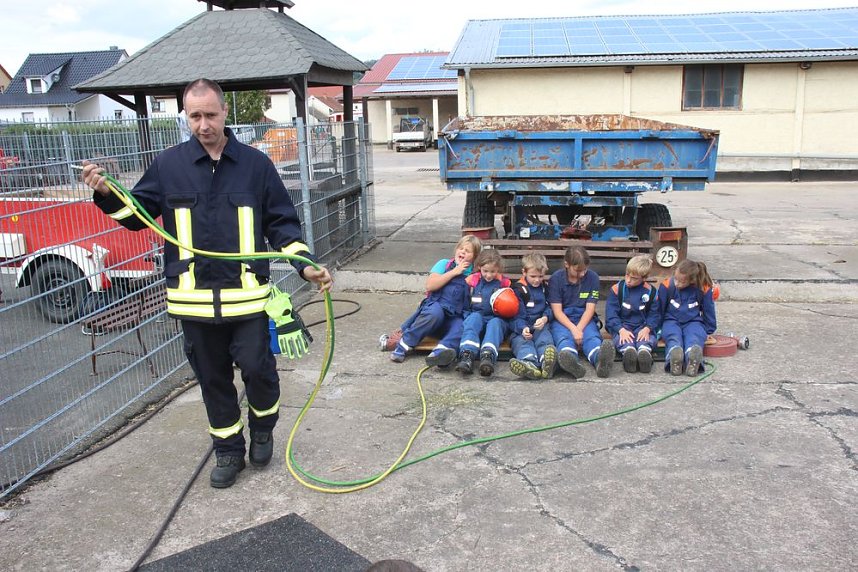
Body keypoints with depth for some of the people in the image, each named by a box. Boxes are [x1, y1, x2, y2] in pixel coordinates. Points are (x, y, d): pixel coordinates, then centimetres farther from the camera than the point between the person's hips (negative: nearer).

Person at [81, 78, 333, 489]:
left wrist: (305, 264, -9)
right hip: (194, 297, 2)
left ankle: (263, 427, 30)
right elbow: (137, 214, 12)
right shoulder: (169, 165, 5)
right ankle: (228, 450, 30)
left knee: (258, 367, -2)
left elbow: (282, 223, 3)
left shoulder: (255, 164, 2)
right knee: (212, 378, 12)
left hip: (247, 294, -2)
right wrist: (107, 194, -7)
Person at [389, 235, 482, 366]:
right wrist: (454, 272, -3)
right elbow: (430, 286, -2)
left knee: (461, 326, -33)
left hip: (455, 317, 1)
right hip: (436, 305, -1)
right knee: (435, 312, -37)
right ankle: (404, 344, -25)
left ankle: (439, 352, -58)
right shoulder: (444, 264, 12)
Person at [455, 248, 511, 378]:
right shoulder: (473, 281, 12)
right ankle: (467, 355, -52)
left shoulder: (505, 283, 12)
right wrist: (467, 317, 0)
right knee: (474, 317, -33)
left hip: (498, 320, -1)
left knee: (495, 323, -34)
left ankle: (488, 356, -59)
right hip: (476, 318, 1)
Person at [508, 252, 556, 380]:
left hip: (541, 325, 3)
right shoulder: (518, 289, 4)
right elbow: (516, 315, -3)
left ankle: (546, 362, -64)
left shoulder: (545, 288, 20)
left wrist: (545, 318, -6)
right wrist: (523, 328, -24)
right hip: (522, 327, -3)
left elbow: (549, 307, 20)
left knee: (545, 338, -32)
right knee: (522, 341, -35)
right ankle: (530, 364, -68)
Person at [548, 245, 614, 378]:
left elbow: (590, 309, -4)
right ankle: (571, 362, -68)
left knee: (592, 336, -31)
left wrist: (579, 329, -20)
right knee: (564, 338, -34)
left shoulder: (592, 277, 0)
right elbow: (557, 311, -8)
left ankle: (601, 360, -64)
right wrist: (573, 329, -24)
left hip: (584, 319, 2)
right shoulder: (555, 279, -4)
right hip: (562, 320, -2)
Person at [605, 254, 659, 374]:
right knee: (621, 338, -34)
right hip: (621, 326, -1)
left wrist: (647, 328, -15)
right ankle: (628, 351, -65)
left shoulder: (651, 292, 3)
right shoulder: (617, 289, -2)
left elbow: (654, 314, 6)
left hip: (642, 326, 1)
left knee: (648, 337, -32)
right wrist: (621, 330, -21)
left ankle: (644, 351, -62)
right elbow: (611, 314, -6)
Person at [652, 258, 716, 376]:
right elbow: (659, 310, 5)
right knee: (674, 337, -37)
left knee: (695, 337, -36)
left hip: (693, 322, 0)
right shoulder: (666, 286, -8)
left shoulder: (703, 289, -6)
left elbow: (709, 311, 10)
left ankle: (693, 360, -69)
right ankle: (674, 358, -70)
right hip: (671, 321, 0)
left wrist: (709, 331, 17)